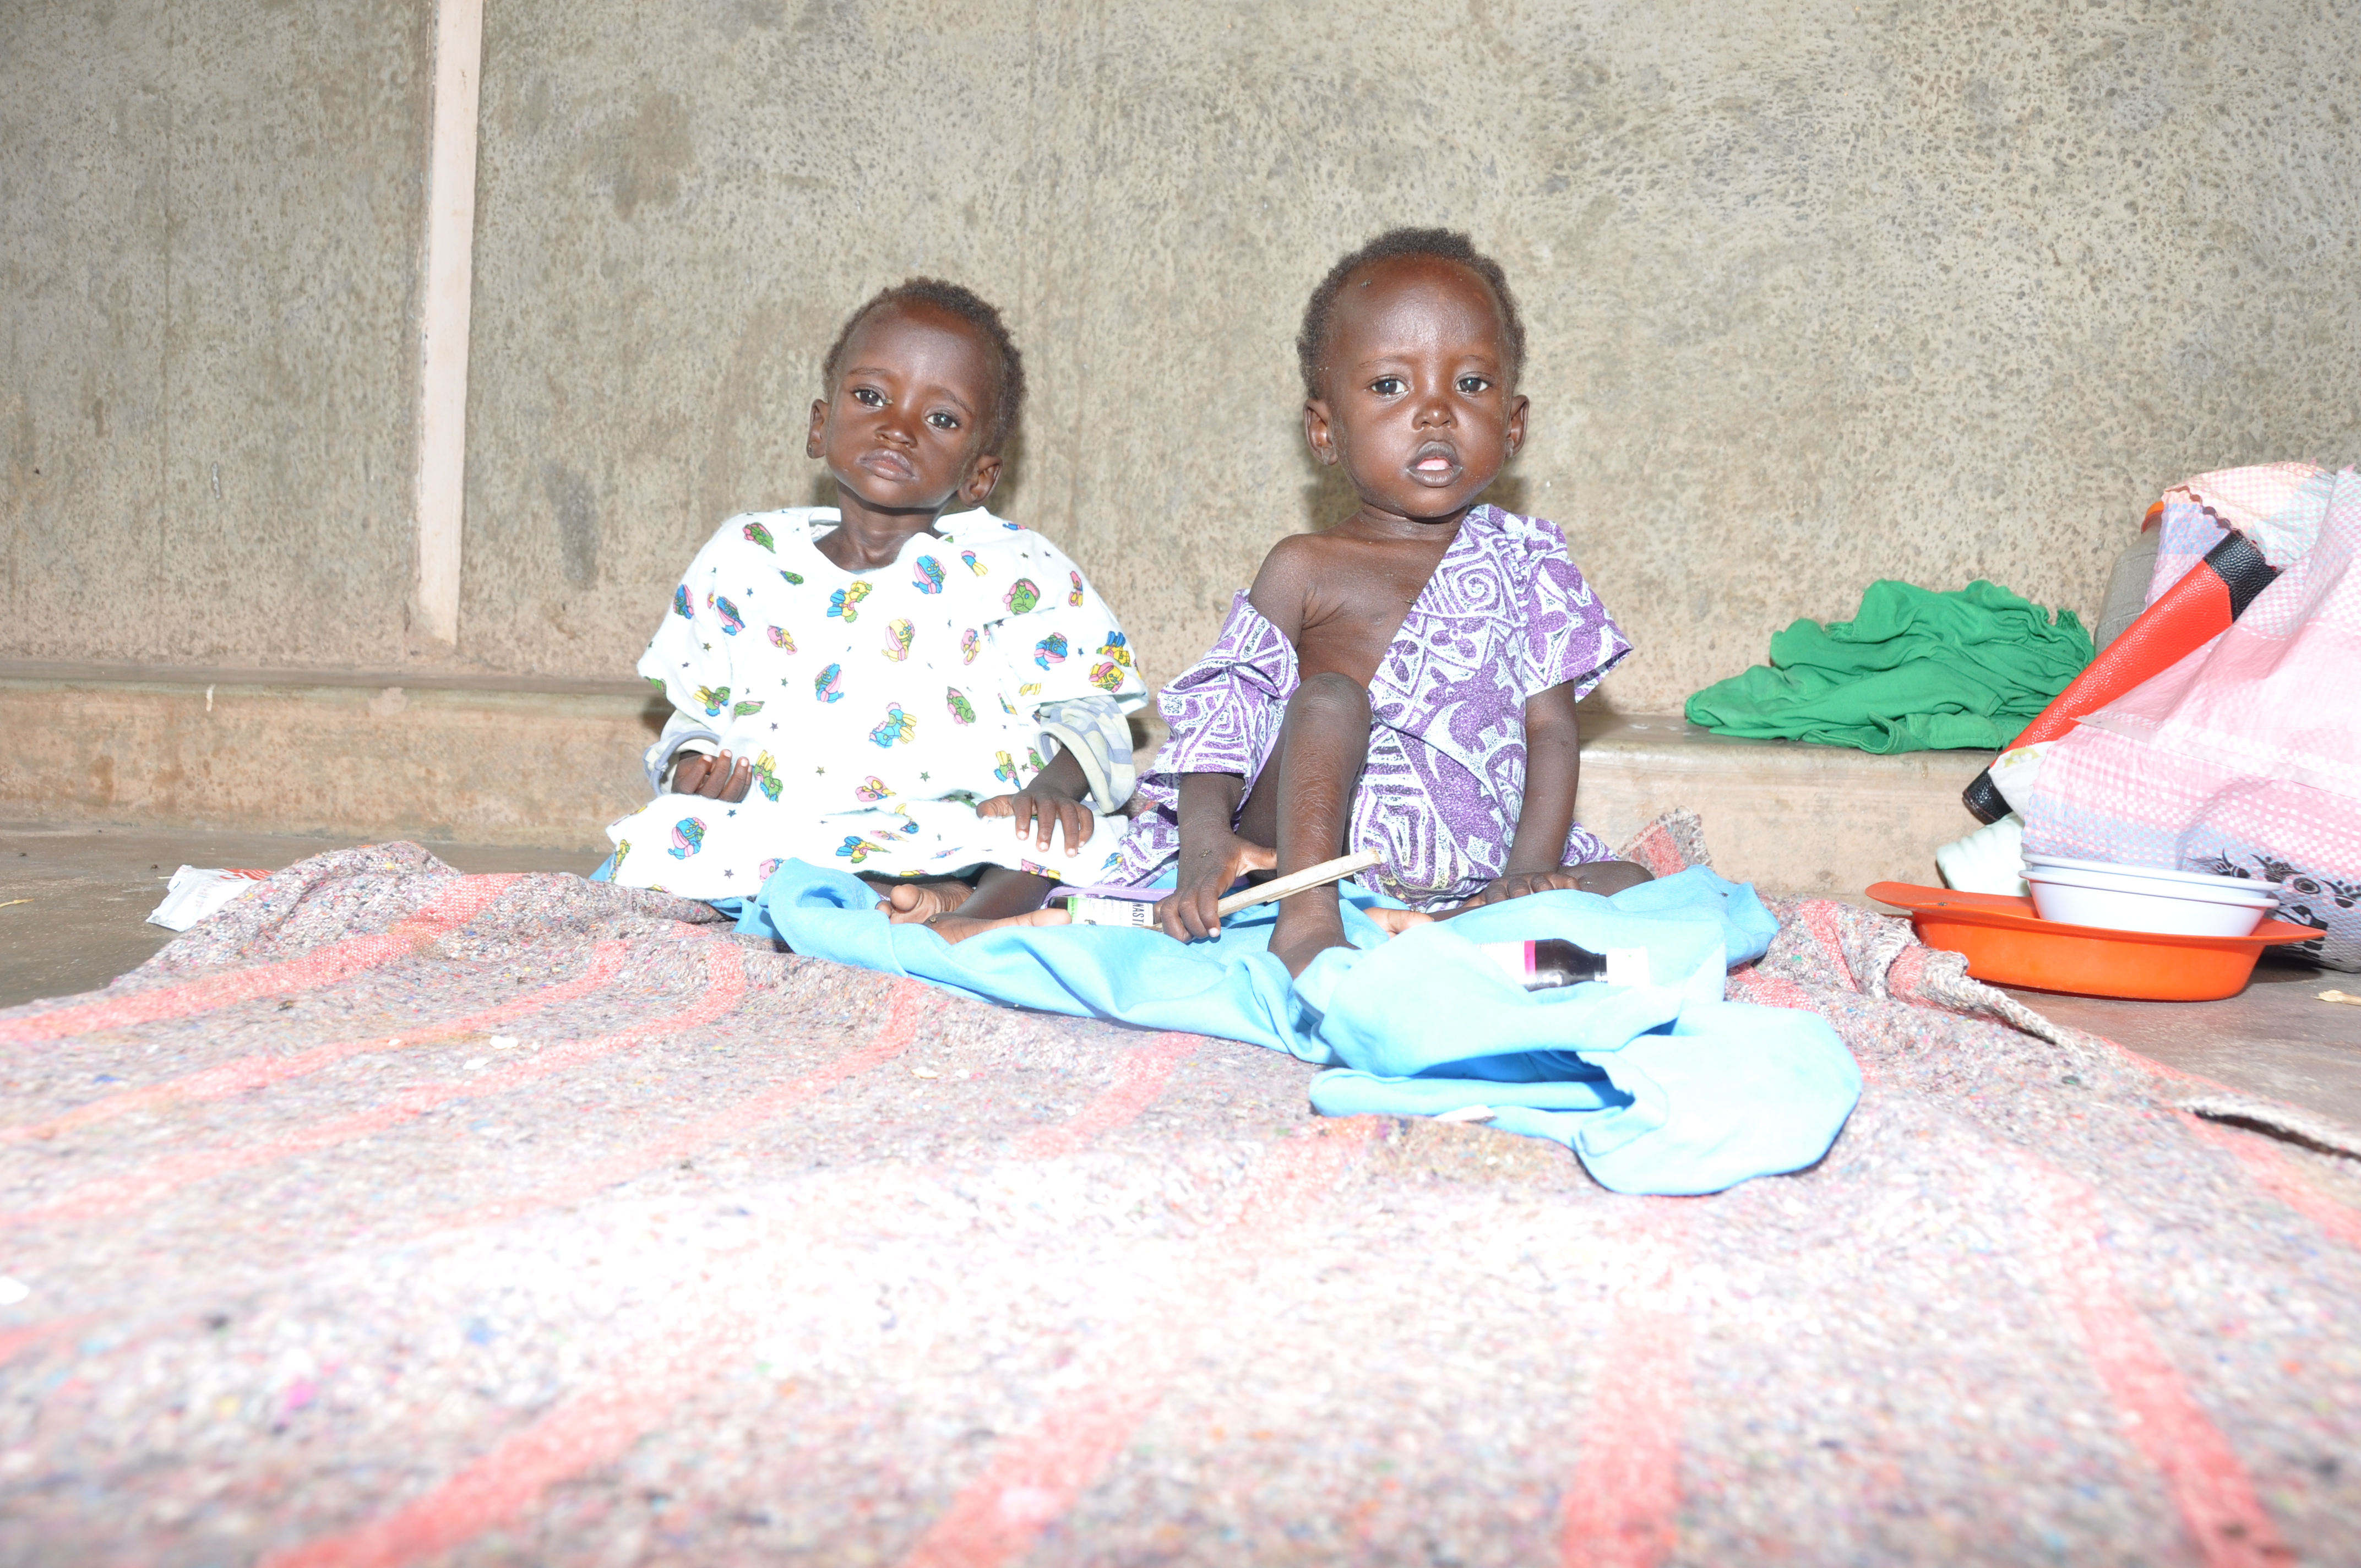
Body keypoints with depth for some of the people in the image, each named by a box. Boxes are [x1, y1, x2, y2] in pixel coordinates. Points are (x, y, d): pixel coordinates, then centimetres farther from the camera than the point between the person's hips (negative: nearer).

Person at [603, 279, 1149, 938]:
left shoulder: (1014, 570, 3)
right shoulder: (744, 560, 10)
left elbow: (1088, 707, 1)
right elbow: (700, 706, 19)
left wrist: (1058, 781, -20)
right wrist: (692, 763, -3)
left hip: (960, 845, -2)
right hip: (783, 840, 2)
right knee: (653, 838, -27)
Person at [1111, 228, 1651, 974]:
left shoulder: (1526, 564, 9)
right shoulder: (1307, 568, 2)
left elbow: (1551, 726, 4)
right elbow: (1224, 709, -3)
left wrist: (1530, 873, -10)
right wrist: (1206, 838, -22)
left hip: (1474, 872, 3)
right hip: (1311, 850, -2)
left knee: (1627, 884, -16)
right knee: (1332, 697, -25)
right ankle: (1307, 918, -30)